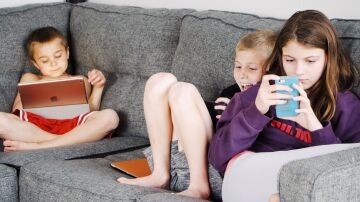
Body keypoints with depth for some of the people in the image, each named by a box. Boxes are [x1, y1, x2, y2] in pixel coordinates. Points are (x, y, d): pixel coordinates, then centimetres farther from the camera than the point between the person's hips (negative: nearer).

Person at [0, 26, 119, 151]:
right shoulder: (30, 79, 32)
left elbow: (89, 112, 20)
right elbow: (16, 110, 21)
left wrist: (97, 88, 8)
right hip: (34, 125, 0)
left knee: (110, 117, -28)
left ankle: (42, 145, -38)